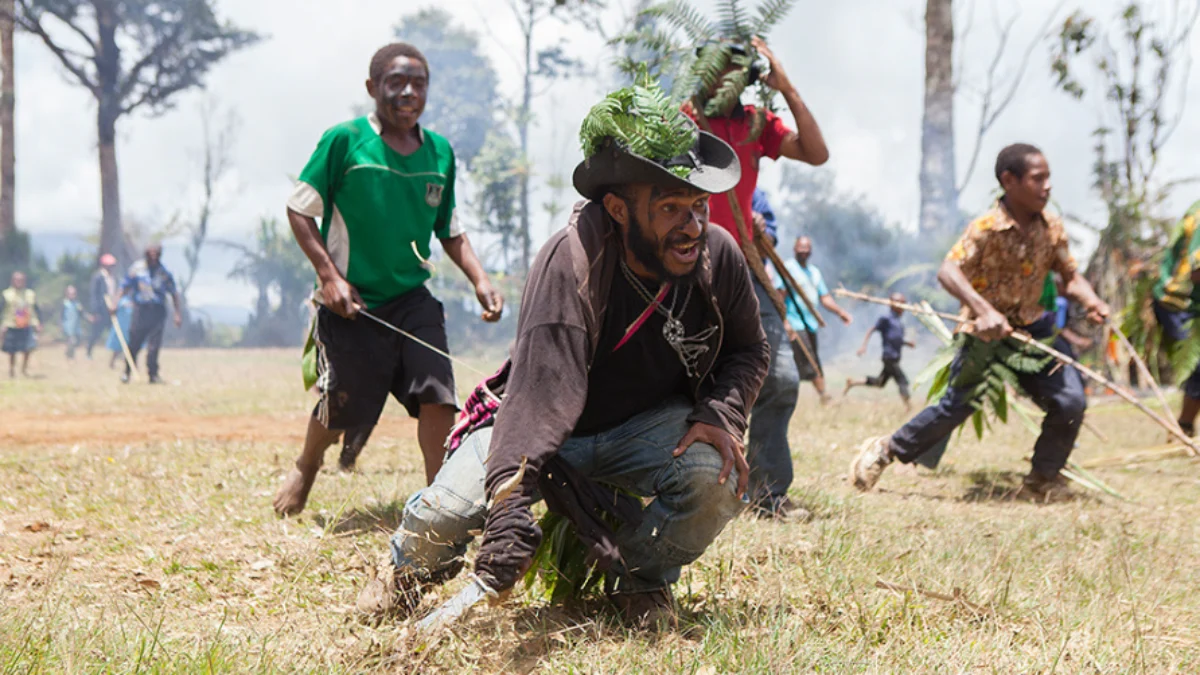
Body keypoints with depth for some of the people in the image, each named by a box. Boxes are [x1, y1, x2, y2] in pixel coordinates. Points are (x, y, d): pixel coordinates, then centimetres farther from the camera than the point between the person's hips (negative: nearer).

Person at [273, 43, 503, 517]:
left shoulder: (440, 153, 5)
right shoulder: (344, 140, -9)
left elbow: (450, 232, 15)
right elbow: (300, 210, -5)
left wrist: (479, 280, 0)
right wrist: (328, 275, -15)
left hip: (412, 298, 3)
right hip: (351, 302, -3)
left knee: (437, 395, -14)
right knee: (341, 409, 5)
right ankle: (306, 467, 36)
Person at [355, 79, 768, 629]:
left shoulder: (719, 257, -17)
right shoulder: (573, 260, -33)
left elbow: (749, 348, 4)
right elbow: (541, 385, -44)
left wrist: (723, 415, -18)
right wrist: (512, 502, -55)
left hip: (647, 427, 3)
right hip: (548, 429, -2)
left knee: (716, 477, -29)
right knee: (444, 512, -21)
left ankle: (641, 575, 4)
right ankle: (411, 566, 20)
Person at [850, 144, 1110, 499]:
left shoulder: (1051, 227, -3)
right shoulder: (986, 228, -20)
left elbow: (1070, 275, 5)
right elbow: (948, 270, -31)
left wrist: (1090, 300, -17)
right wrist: (984, 310, -45)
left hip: (1032, 327, 5)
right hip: (987, 332, -5)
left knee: (1071, 402, -8)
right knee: (956, 406, -6)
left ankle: (1044, 477, 14)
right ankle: (885, 450, 16)